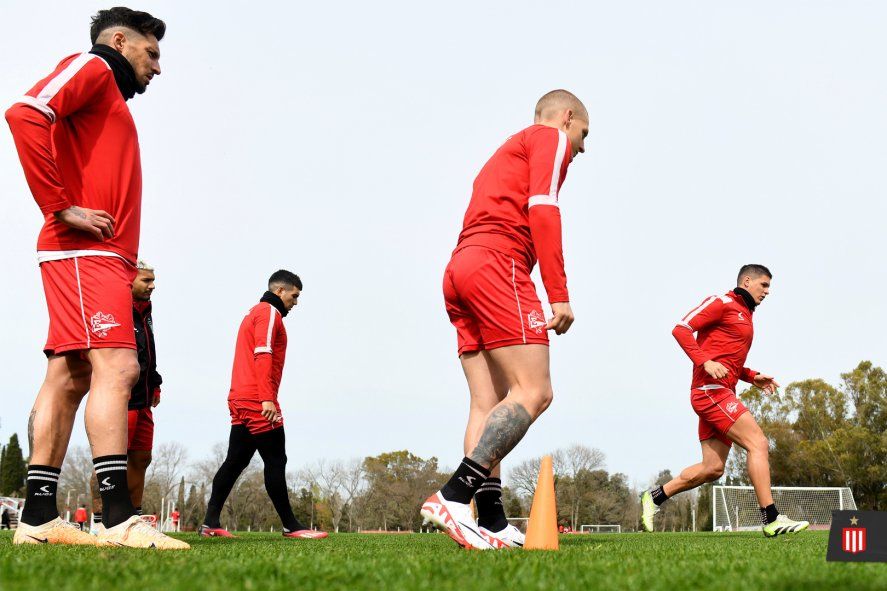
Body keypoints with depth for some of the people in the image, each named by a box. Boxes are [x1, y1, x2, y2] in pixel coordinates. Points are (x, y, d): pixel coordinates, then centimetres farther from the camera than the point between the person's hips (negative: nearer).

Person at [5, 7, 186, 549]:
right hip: (86, 253, -10)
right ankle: (120, 520, -25)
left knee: (70, 377, 4)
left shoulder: (111, 101, 28)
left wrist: (130, 275, 15)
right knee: (116, 367, -18)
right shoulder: (93, 67, 1)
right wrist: (62, 208, -18)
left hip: (102, 258, 10)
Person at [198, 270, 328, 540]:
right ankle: (290, 526, -4)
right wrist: (267, 399, -23)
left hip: (241, 401, 10)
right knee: (276, 462, -6)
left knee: (235, 462, 7)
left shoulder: (255, 313, 25)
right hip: (257, 402, -10)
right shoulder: (269, 312, -6)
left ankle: (211, 523, 3)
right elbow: (263, 355, -17)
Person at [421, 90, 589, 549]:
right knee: (534, 392, -15)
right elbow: (542, 209, -8)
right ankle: (455, 495, -27)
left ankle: (491, 522, -6)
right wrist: (559, 295, -13)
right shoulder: (550, 138, 8)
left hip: (459, 270, 9)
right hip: (498, 263, -9)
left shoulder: (508, 152, 34)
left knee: (489, 405, 2)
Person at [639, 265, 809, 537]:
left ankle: (654, 497, 17)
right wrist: (705, 362, -24)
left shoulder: (744, 315, 25)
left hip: (722, 394, 10)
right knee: (758, 444, -16)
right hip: (711, 389, -10)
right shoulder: (722, 303, -2)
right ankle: (771, 519, -19)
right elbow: (681, 329, -12)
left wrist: (753, 377, 16)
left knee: (712, 469, 7)